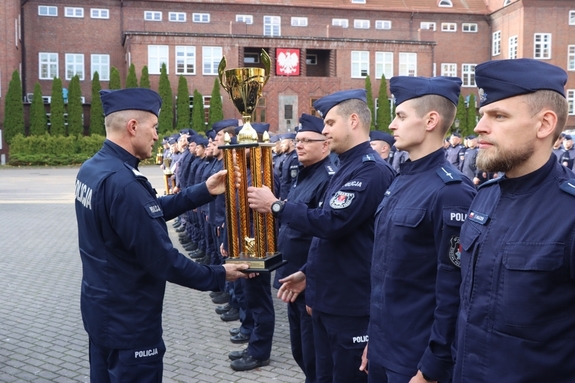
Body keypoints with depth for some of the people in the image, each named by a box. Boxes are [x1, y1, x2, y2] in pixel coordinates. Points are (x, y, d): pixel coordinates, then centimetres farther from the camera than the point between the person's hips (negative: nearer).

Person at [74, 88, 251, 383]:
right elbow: (161, 259, -26)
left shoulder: (92, 168, 2)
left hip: (101, 307, 10)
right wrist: (218, 276, -14)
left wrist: (204, 192, 4)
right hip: (128, 318, -10)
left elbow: (151, 210, 7)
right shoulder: (122, 182, -29)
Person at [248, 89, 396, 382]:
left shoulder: (372, 170, -18)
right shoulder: (346, 168, 14)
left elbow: (332, 223, -28)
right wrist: (308, 273, 17)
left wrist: (276, 206, -18)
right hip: (328, 300, 10)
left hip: (352, 304, -10)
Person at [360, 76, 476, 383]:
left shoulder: (451, 191, -19)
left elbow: (453, 290, -20)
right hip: (383, 348, 8)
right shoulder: (402, 180, 7)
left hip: (416, 358, -8)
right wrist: (374, 339, 15)